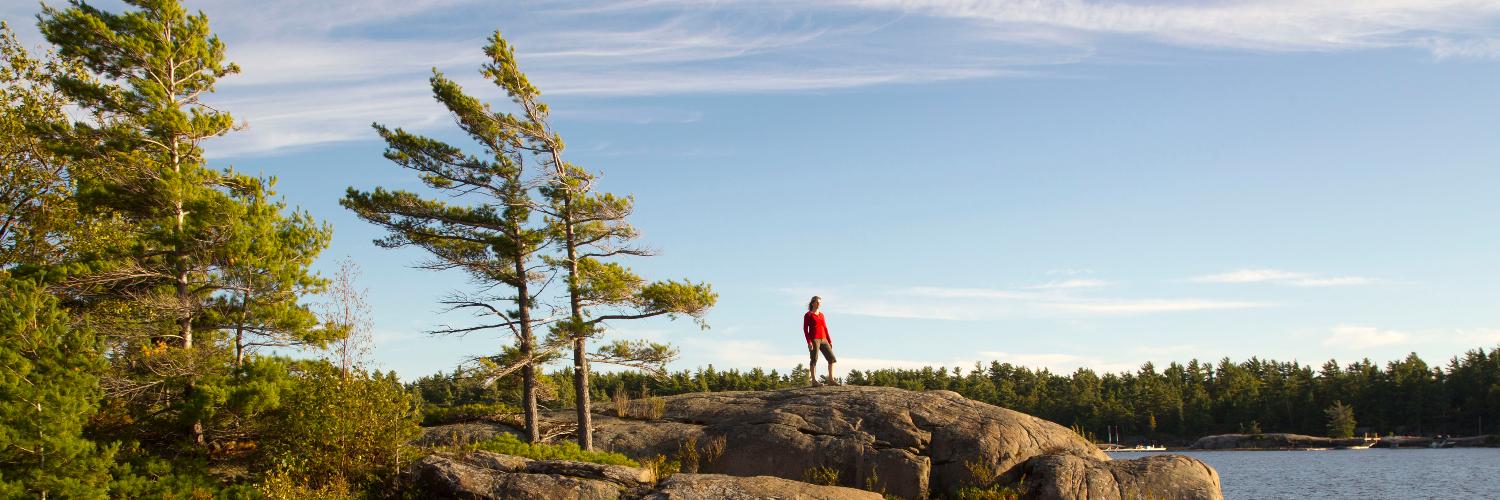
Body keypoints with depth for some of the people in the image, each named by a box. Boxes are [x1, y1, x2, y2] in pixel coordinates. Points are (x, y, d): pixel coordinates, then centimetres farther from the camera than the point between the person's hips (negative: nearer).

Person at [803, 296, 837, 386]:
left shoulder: (821, 314, 18)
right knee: (814, 360, -7)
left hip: (823, 340, 6)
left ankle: (831, 379, 3)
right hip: (814, 340, -6)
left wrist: (829, 341, 12)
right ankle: (813, 381, -5)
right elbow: (805, 329, -5)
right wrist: (809, 342, -16)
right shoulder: (808, 315, 0)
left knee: (832, 358, -1)